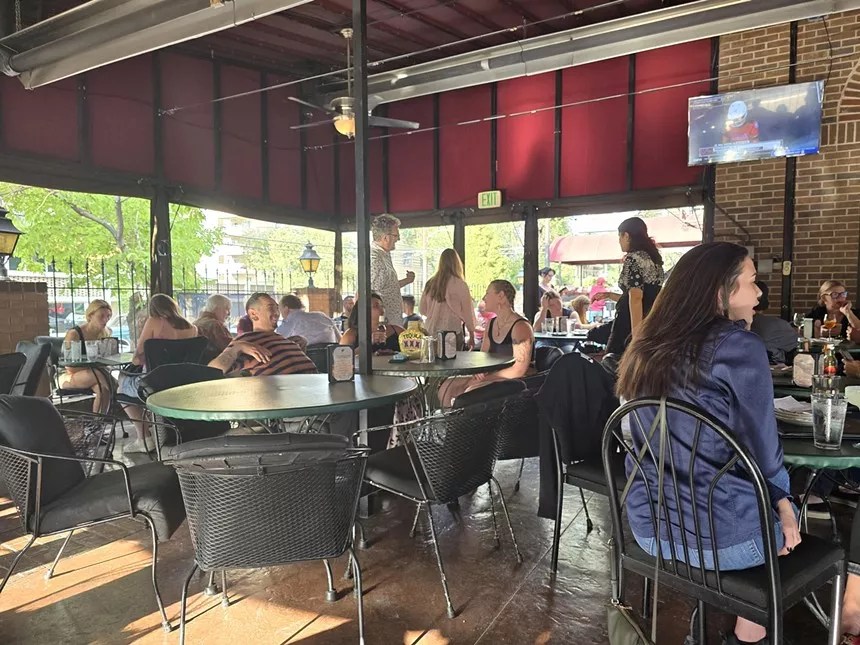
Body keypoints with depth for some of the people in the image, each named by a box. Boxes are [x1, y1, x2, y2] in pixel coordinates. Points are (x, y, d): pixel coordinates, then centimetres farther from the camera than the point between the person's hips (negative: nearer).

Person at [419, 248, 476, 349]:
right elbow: (467, 312, -1)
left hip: (431, 333, 4)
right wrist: (472, 335, 10)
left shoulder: (430, 284, 2)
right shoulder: (460, 285, -9)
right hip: (453, 332, -4)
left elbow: (423, 309, 12)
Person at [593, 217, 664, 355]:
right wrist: (609, 295, 29)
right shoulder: (652, 258, 17)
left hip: (629, 325, -9)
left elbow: (635, 297, -20)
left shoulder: (633, 258, -10)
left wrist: (635, 334, -25)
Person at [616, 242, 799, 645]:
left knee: (771, 508, 30)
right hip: (720, 536, -6)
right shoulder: (738, 345, -17)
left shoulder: (647, 349, 3)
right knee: (787, 523, 25)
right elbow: (762, 450, -13)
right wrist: (782, 501, 6)